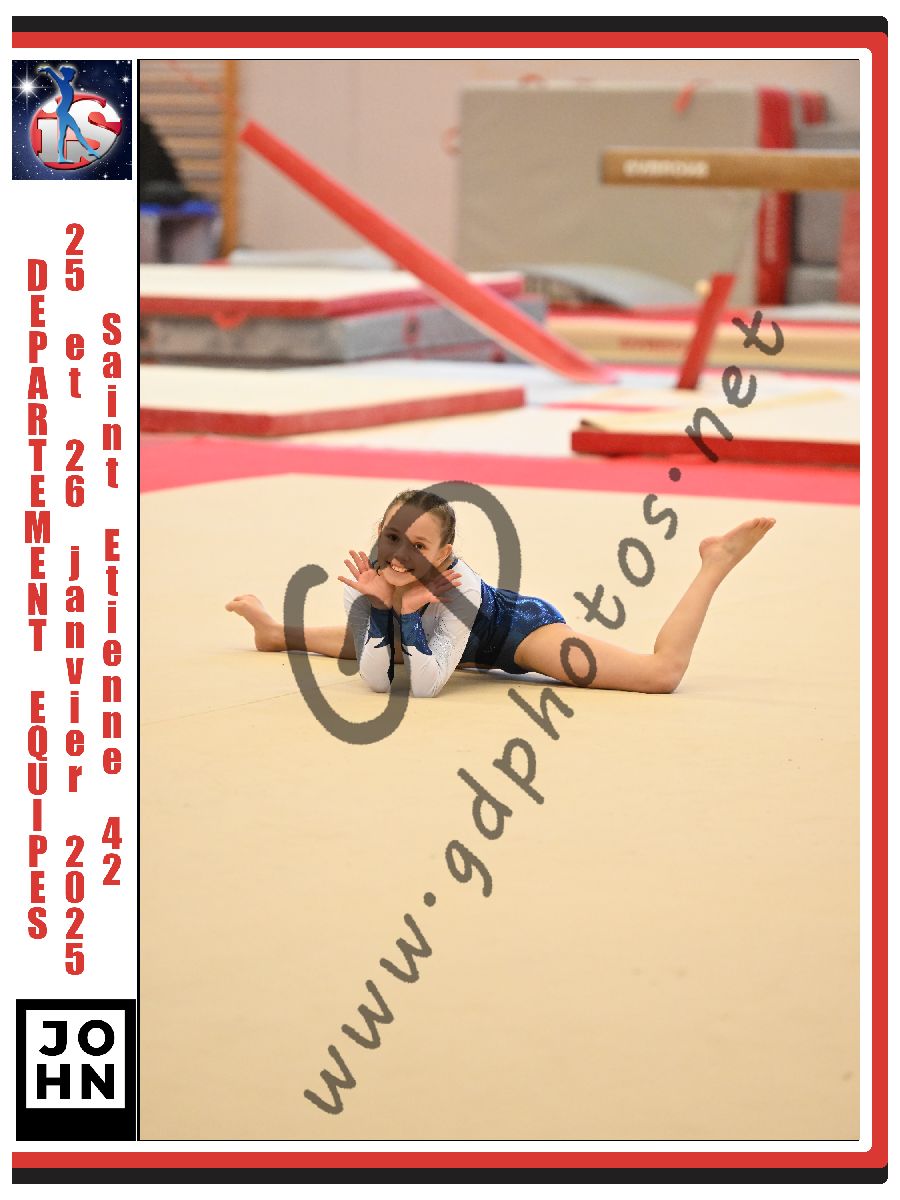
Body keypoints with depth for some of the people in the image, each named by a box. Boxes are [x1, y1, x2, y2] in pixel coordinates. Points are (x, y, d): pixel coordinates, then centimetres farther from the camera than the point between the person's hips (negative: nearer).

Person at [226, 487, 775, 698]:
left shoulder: (457, 585, -41)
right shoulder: (365, 576, -27)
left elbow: (427, 684, -43)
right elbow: (377, 679, -29)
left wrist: (410, 611, -51)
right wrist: (377, 604, -41)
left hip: (519, 626, -6)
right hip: (471, 647, 6)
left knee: (664, 670, -23)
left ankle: (715, 563, -2)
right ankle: (276, 628, 65)